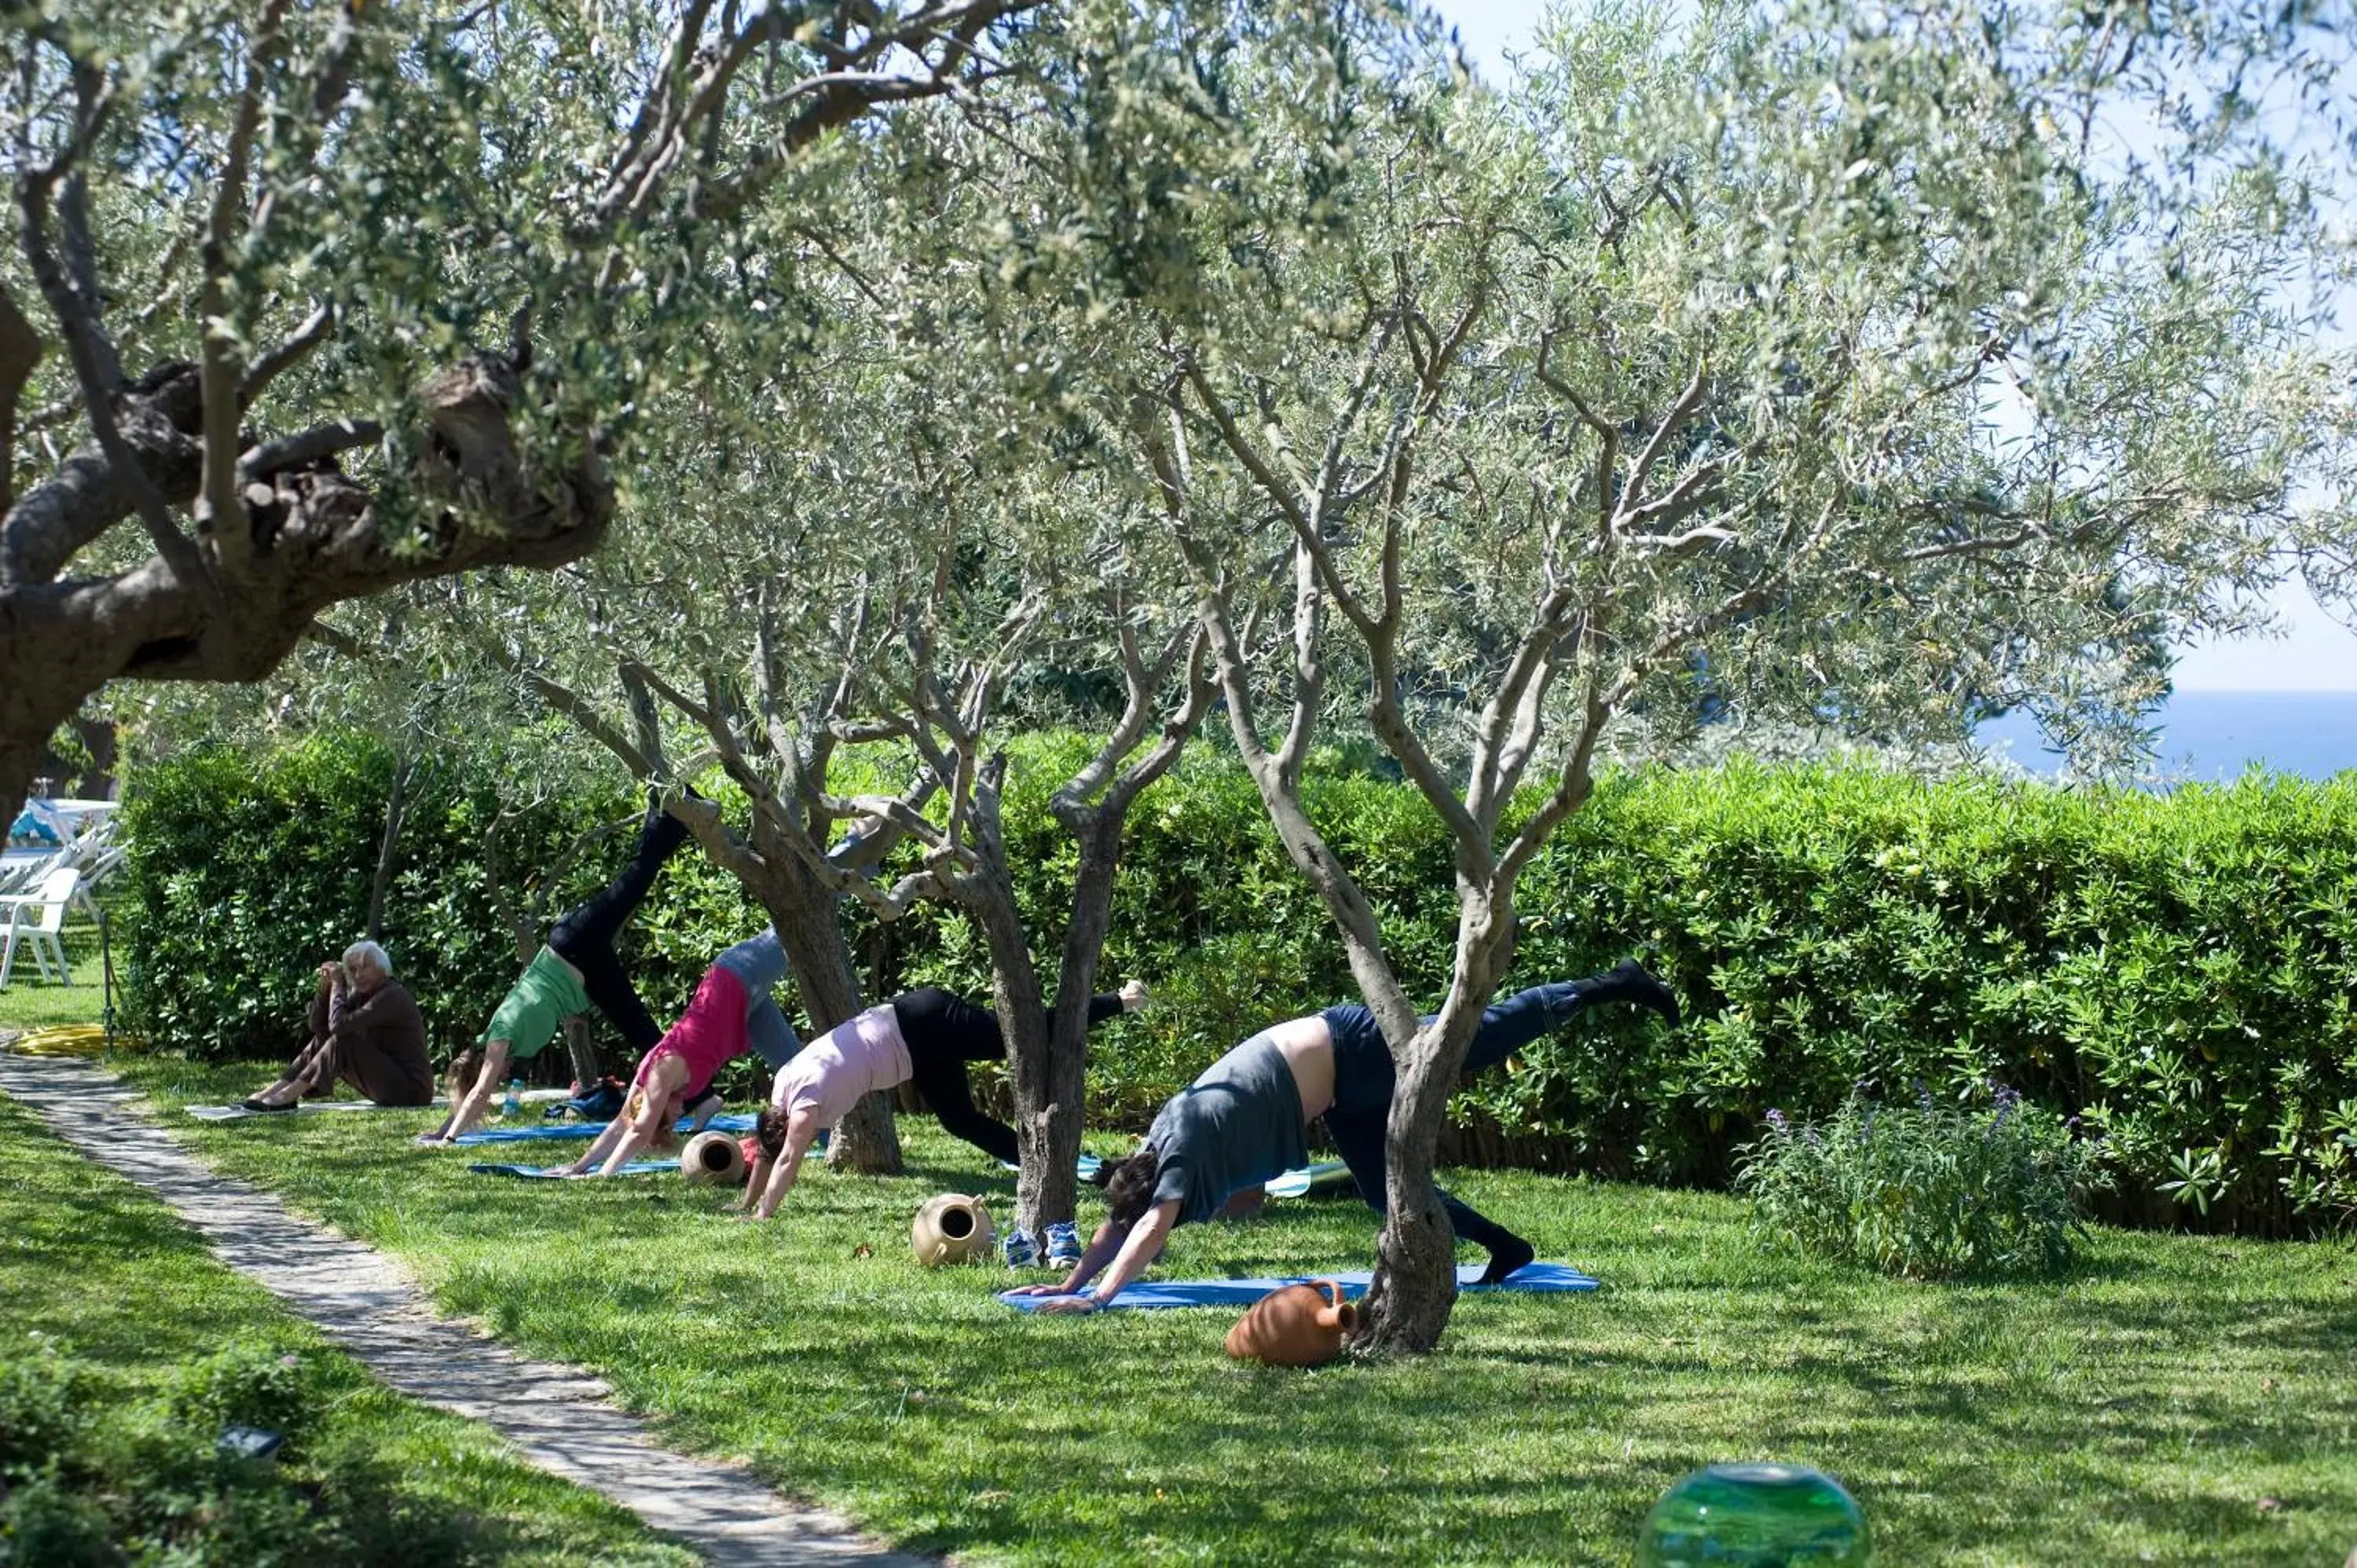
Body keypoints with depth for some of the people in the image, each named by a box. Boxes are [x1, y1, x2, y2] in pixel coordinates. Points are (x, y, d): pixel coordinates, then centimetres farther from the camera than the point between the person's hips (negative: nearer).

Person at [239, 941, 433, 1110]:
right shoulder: (362, 994, 9)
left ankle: (287, 1097, -20)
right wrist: (324, 986, -4)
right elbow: (318, 1026, 9)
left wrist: (337, 985, -15)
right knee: (322, 1039, 7)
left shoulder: (392, 996, -19)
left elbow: (339, 1024, -29)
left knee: (344, 1040, -22)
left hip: (412, 1090, -9)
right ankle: (270, 1093, -5)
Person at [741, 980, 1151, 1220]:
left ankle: (1119, 1001, 5)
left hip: (924, 1026, -8)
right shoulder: (784, 1082, 1)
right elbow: (767, 1154, 11)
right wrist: (746, 1206, 10)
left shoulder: (806, 1100, -21)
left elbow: (787, 1160, -27)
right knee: (961, 1121, 9)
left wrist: (763, 1216, -25)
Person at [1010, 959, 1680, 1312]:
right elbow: (1115, 1224, 6)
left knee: (1487, 1037, 3)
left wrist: (1100, 1297, -39)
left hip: (1346, 1051, -8)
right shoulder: (1156, 1149, -3)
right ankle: (1505, 1248, 28)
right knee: (1387, 1190, 13)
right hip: (1343, 1092, 8)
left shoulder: (1184, 1146, -25)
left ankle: (1611, 985, 16)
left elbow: (1153, 1224, -36)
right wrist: (1068, 1283, 2)